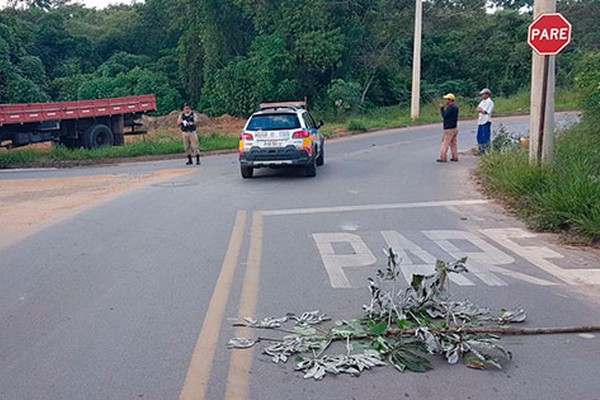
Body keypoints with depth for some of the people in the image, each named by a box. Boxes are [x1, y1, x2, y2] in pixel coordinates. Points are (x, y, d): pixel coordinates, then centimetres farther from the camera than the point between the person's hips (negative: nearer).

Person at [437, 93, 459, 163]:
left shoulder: (450, 107, -17)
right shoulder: (455, 107, 14)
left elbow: (445, 115, -17)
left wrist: (442, 108, -7)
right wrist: (442, 108, 11)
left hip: (449, 129, -10)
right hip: (455, 128, 10)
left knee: (445, 143, -7)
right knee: (453, 143, 12)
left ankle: (443, 158, -7)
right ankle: (455, 157, 14)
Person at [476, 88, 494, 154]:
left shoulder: (489, 102, -11)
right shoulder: (482, 101, 17)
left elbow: (484, 112, -19)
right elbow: (477, 109, 9)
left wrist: (480, 109, -2)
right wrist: (482, 110, -9)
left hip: (486, 121, -9)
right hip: (480, 121, 9)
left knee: (485, 136, -8)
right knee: (479, 136, 13)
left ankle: (487, 151, -4)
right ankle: (481, 150, 23)